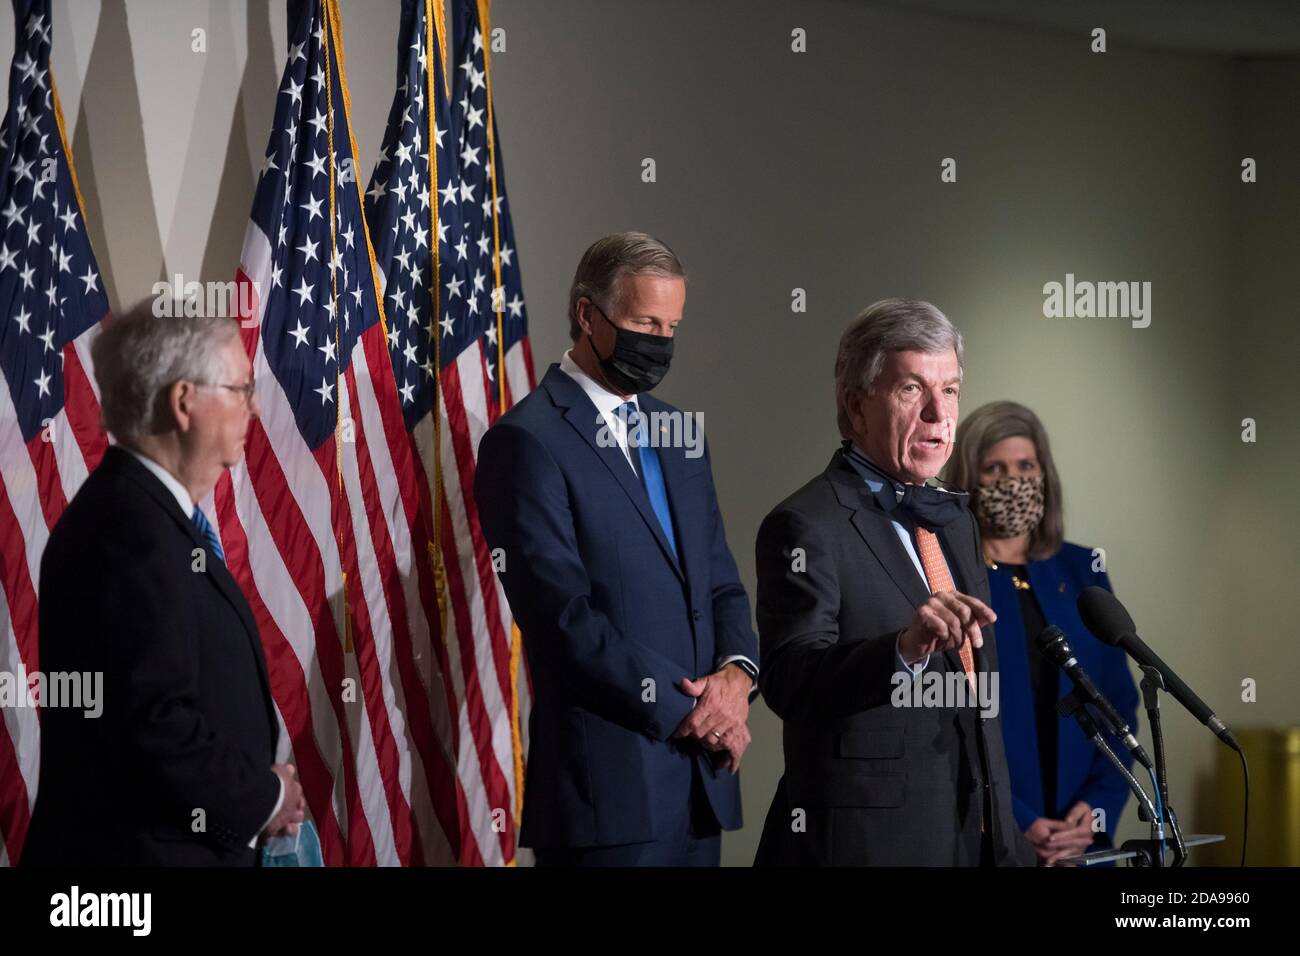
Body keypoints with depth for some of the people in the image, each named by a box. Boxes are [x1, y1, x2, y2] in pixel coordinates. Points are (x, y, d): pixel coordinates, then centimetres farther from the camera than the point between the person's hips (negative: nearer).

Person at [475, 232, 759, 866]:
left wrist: (736, 671, -3)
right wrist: (688, 713, -11)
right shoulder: (528, 440, -7)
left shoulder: (678, 433, 17)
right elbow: (565, 617, -14)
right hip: (609, 784, -7)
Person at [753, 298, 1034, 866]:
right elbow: (788, 681, -26)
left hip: (978, 837, 7)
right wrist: (905, 648, -41)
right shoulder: (806, 527, -12)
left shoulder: (955, 519, 14)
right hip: (866, 840, -7)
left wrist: (1005, 835, 16)